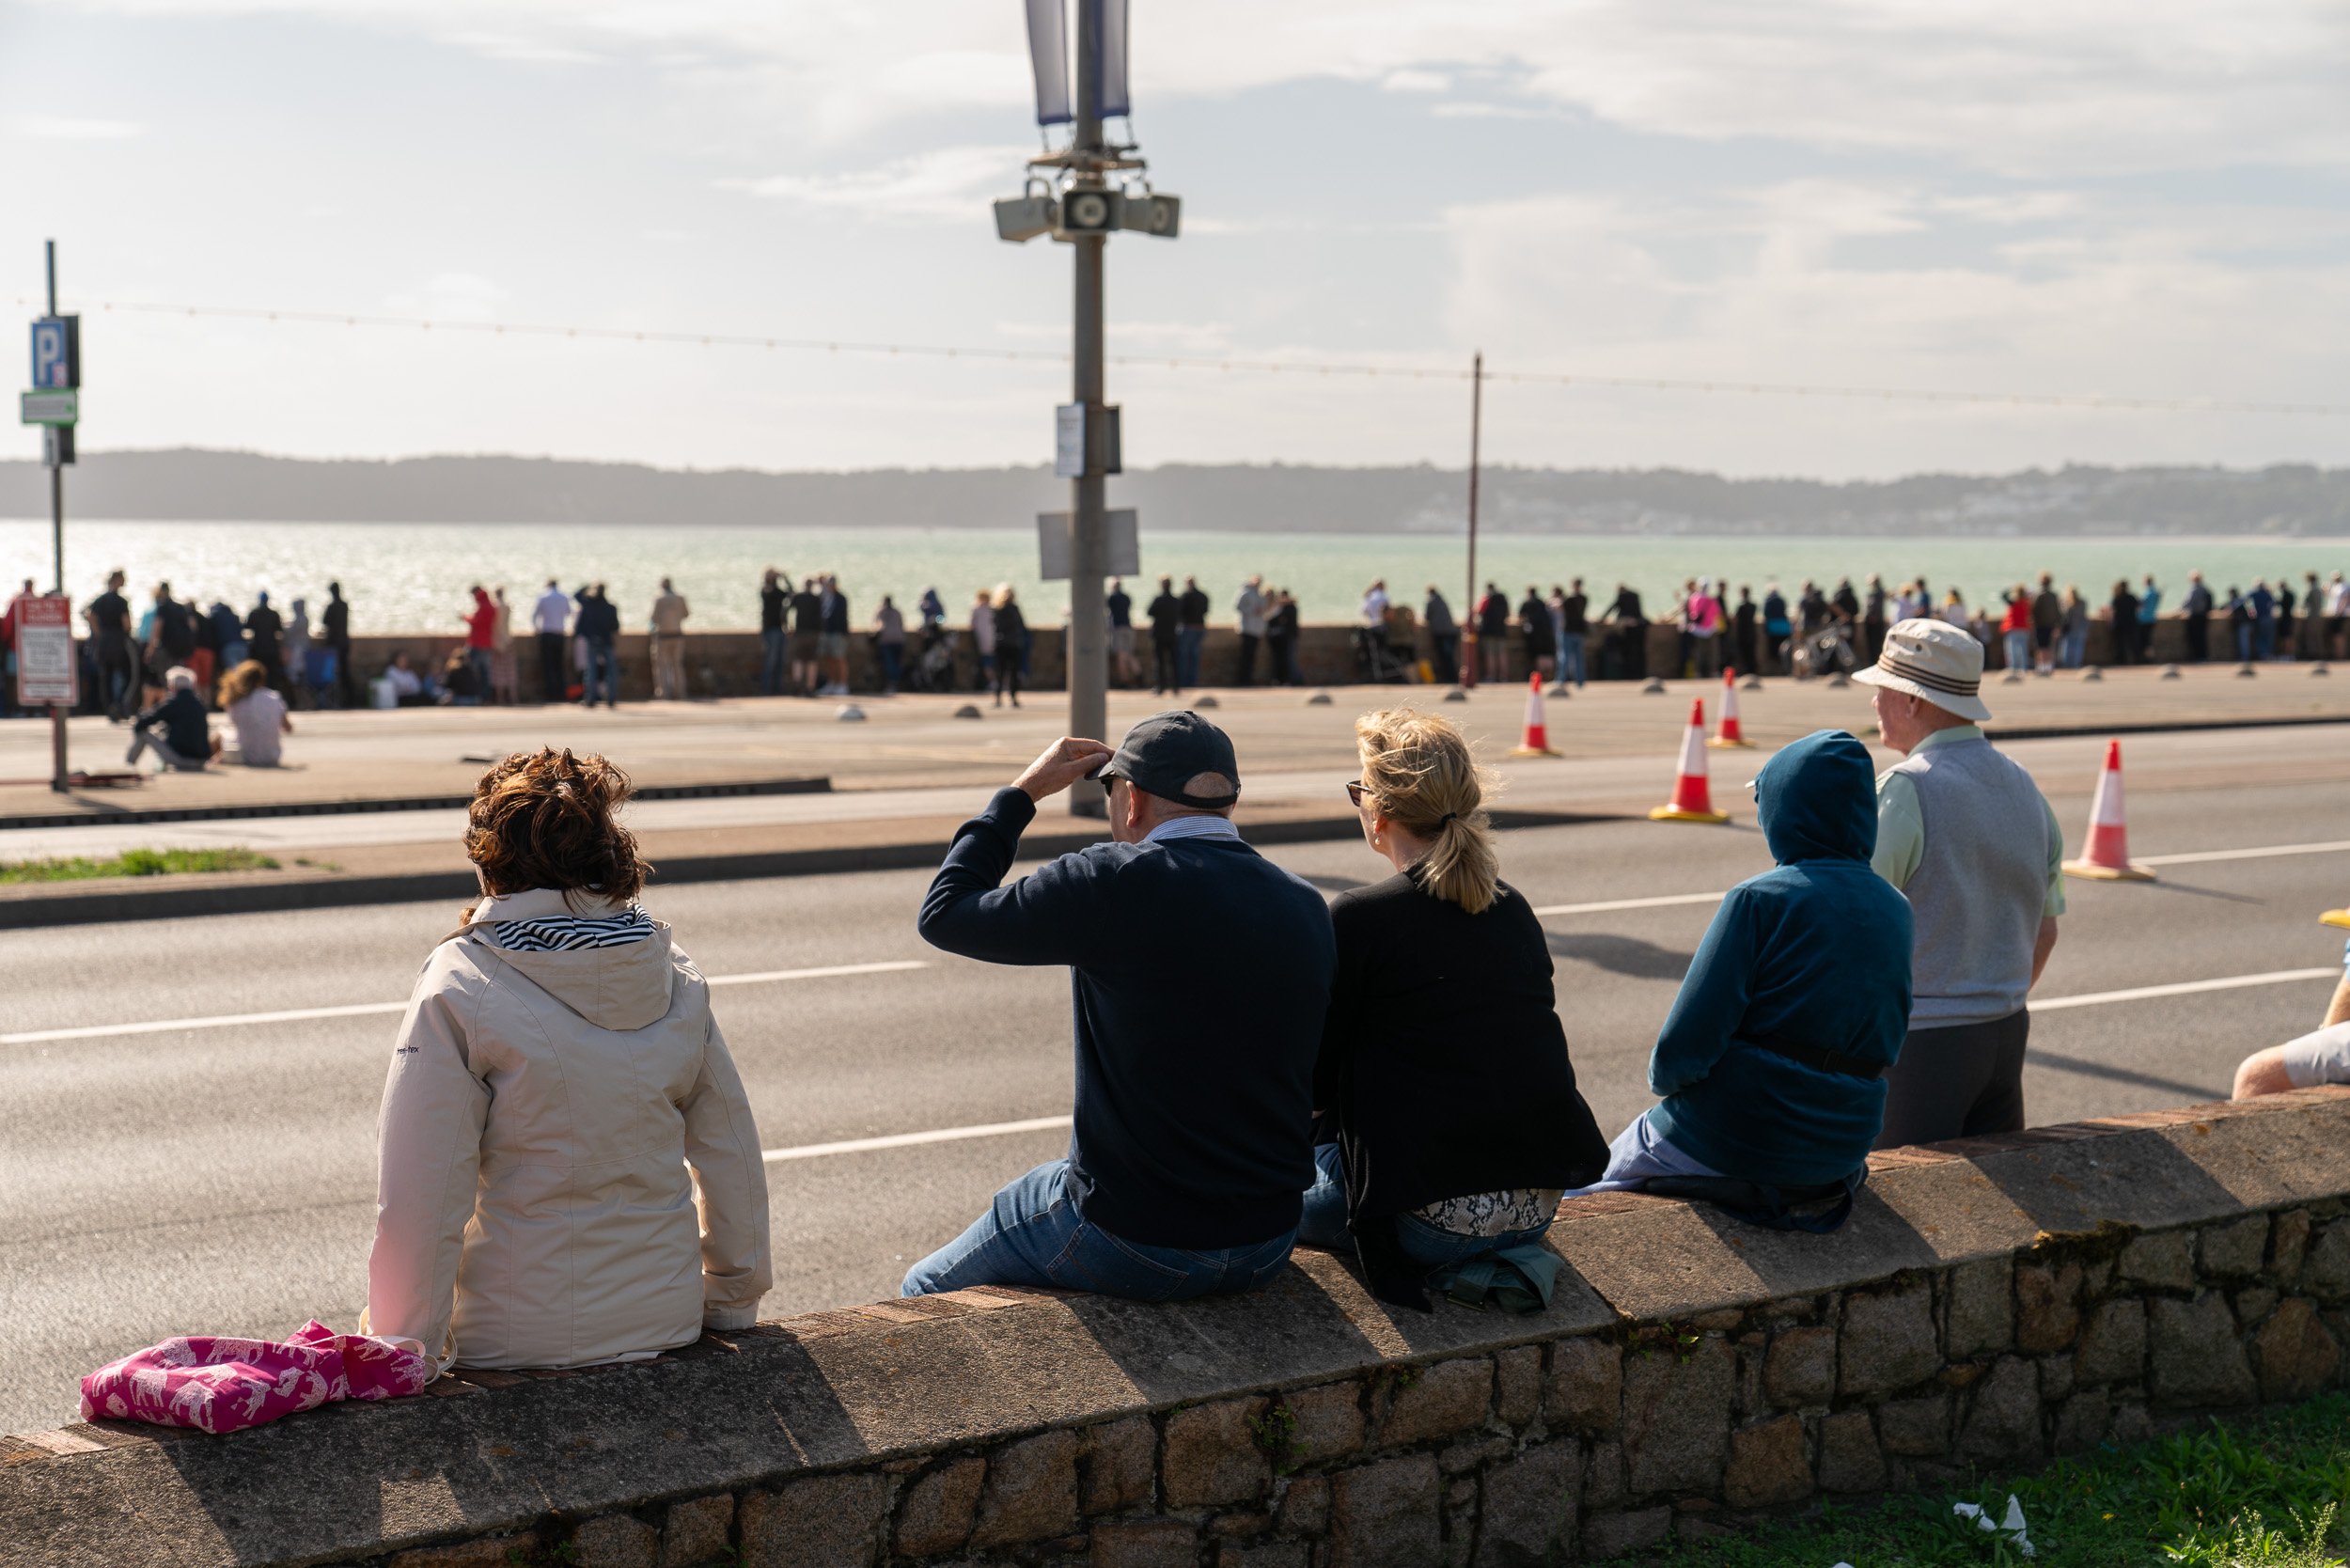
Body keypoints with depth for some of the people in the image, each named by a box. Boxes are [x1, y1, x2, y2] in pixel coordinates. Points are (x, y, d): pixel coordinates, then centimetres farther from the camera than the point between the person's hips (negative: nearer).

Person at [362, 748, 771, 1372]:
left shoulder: (458, 990, -13)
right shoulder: (675, 978, 1)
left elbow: (419, 1194, -14)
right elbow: (732, 1157, 9)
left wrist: (405, 1344, -3)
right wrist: (733, 1304, 22)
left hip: (520, 1341, -5)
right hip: (667, 1324, 5)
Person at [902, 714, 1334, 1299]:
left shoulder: (1118, 882, -19)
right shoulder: (1308, 906, -1)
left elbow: (943, 915, -7)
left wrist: (1024, 791, 4)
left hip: (1133, 1246, -6)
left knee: (926, 1294, 18)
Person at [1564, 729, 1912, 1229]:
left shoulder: (1760, 900, -17)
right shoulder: (1895, 911, 2)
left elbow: (1682, 1051, -19)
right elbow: (1886, 1048, 11)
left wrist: (1664, 1079, 3)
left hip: (1734, 1144, -6)